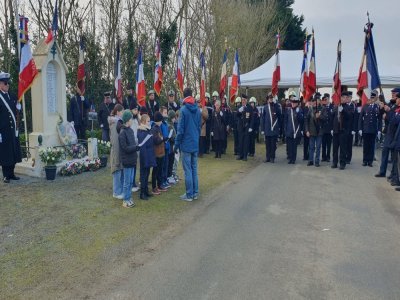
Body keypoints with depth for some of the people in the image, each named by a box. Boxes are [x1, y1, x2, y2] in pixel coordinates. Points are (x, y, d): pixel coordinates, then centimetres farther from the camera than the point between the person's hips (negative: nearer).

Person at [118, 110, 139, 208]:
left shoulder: (130, 130, 8)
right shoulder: (122, 133, -16)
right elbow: (125, 148, -18)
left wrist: (136, 145, -4)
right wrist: (137, 146, -17)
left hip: (132, 160, 8)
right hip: (127, 160, -8)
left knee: (130, 181, 15)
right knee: (127, 182, 2)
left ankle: (129, 198, 26)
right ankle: (126, 201, 12)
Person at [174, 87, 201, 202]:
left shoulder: (183, 110, -13)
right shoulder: (197, 109, 4)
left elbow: (180, 129, -14)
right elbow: (199, 127, 9)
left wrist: (176, 145, -6)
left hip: (186, 144, -6)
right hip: (195, 144, 6)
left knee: (188, 170, 0)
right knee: (194, 169, 13)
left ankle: (189, 195, 6)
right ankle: (195, 193, 19)